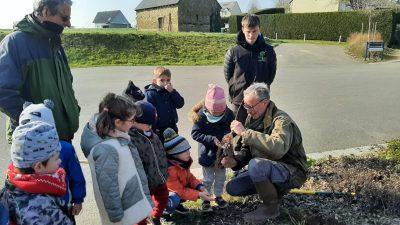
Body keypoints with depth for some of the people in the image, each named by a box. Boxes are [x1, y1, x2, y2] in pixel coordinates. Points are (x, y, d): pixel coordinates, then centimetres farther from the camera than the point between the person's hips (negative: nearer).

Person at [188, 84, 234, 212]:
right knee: (208, 178, 9)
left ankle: (218, 196, 38)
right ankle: (205, 199, 27)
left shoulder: (229, 114, -13)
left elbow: (232, 129, -3)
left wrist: (228, 135, -27)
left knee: (221, 176, 18)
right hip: (207, 152, -3)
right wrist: (212, 139, -28)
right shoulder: (201, 115, -19)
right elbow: (195, 134, -18)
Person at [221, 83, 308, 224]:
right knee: (232, 188, -2)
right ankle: (274, 189, 12)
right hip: (265, 169, 8)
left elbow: (278, 148, -42)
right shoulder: (252, 119, 3)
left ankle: (271, 207, -11)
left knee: (255, 165, -35)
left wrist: (245, 132, -38)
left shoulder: (281, 120, -22)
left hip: (291, 172, -8)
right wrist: (235, 161, -14)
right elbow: (246, 149, 8)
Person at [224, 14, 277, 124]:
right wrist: (236, 90, 0)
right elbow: (228, 75, 5)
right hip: (238, 102, 0)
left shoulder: (268, 51, -2)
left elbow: (272, 73, 8)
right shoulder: (233, 52, -3)